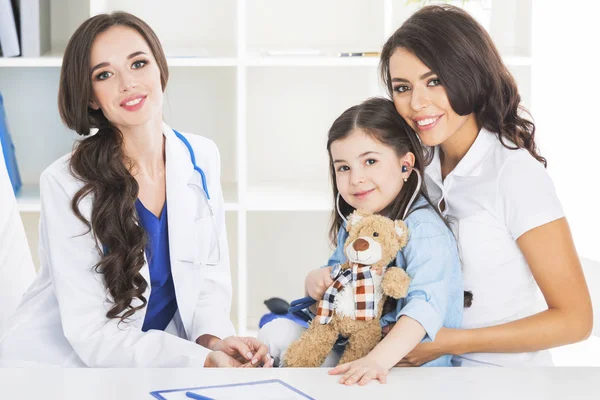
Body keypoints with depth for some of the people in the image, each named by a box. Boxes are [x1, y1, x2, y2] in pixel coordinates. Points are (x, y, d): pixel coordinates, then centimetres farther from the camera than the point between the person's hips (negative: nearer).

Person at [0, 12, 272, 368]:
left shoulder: (202, 158, -2)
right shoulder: (65, 183, -16)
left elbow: (211, 275, 4)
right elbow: (90, 332, -17)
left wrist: (215, 339, -16)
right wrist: (201, 360, -28)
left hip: (161, 353, 4)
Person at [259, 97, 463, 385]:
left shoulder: (423, 229, -22)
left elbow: (425, 305, -36)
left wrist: (377, 360, -51)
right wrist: (316, 281, -7)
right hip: (352, 349, 8)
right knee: (277, 332, -3)